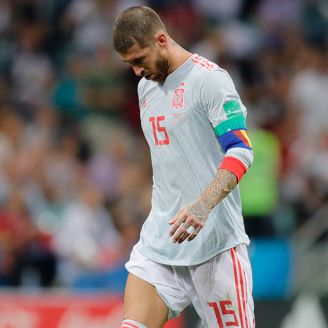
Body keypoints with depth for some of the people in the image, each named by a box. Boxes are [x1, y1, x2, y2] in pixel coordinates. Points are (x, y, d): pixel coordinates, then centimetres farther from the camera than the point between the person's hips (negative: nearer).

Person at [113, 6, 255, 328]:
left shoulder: (210, 79, -10)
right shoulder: (146, 86, 15)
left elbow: (241, 151, -20)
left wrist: (202, 206, -34)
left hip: (214, 242, -7)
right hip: (159, 238, 7)